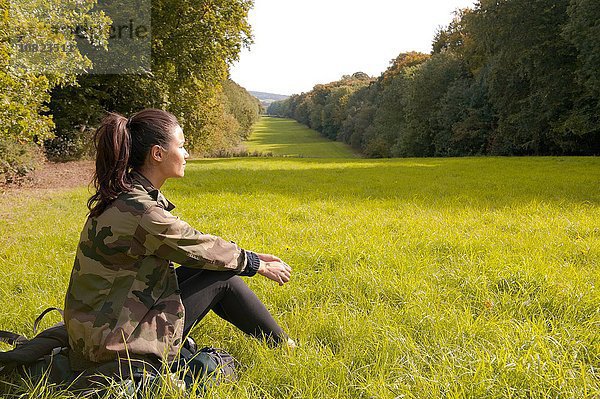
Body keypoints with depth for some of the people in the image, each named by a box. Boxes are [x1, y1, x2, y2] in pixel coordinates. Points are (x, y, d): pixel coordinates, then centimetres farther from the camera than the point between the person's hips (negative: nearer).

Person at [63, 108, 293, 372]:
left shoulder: (127, 195, 4)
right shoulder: (140, 211, -25)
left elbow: (190, 243, 10)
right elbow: (200, 248, -13)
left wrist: (251, 257, 10)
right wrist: (260, 266, 3)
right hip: (116, 343, -9)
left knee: (211, 265, 9)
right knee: (222, 276, -4)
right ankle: (283, 346, 16)